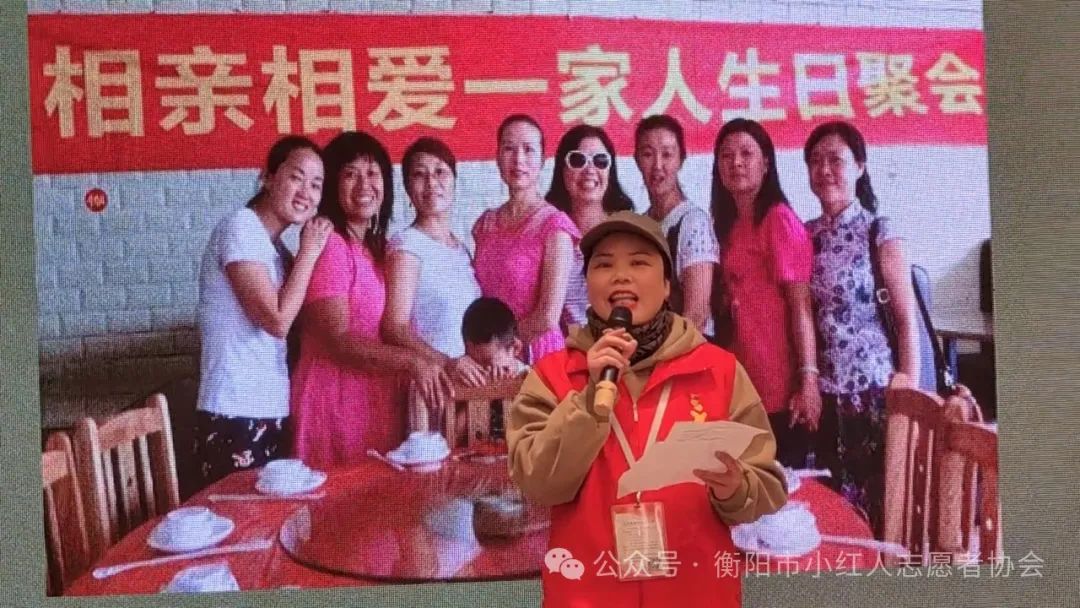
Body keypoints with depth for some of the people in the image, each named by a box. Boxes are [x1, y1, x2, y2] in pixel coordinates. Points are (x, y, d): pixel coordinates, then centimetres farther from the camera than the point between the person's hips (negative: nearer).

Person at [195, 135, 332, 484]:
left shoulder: (275, 246, 15)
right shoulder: (240, 228, -11)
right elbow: (277, 320, -18)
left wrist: (307, 252, 8)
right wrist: (309, 252, -10)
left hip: (272, 412, 9)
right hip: (235, 416, -9)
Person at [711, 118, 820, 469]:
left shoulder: (778, 219, -9)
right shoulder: (729, 225, 13)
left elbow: (800, 304, -14)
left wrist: (808, 378, -18)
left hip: (780, 386, -7)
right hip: (741, 381, 7)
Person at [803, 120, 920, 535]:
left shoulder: (878, 232, -6)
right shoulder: (805, 235, 6)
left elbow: (907, 319, -7)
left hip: (875, 388, -4)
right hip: (825, 390, 4)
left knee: (882, 499, 3)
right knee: (835, 499, 13)